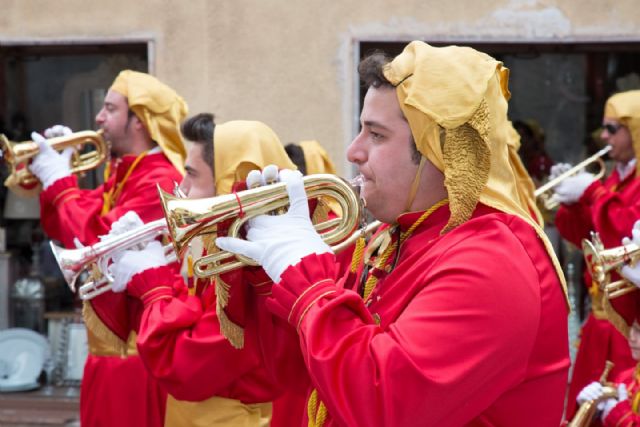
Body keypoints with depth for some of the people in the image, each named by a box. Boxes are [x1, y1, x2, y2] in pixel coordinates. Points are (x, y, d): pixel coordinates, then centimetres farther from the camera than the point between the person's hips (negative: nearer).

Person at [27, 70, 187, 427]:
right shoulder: (122, 175, 13)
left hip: (137, 348, -10)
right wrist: (50, 175, 2)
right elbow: (65, 230, 15)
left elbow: (97, 240, -27)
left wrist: (59, 181, -16)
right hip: (109, 344, 10)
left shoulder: (159, 182, -19)